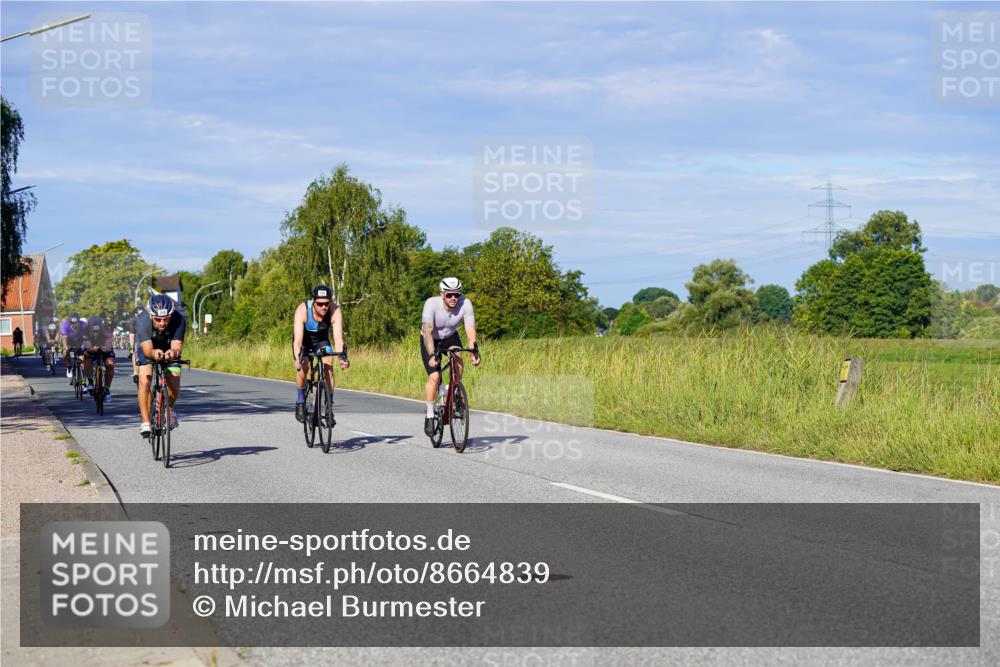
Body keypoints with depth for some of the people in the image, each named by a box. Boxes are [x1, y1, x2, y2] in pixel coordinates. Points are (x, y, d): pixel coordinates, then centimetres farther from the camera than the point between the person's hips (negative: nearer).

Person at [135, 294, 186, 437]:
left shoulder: (179, 320, -35)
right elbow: (147, 350, -42)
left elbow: (177, 346, -40)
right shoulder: (142, 321, -37)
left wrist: (173, 352, -64)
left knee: (174, 387, -11)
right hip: (147, 347, -1)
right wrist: (154, 353, -65)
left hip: (169, 350, 1)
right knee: (144, 381, -22)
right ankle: (145, 422, -15)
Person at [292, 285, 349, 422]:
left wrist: (343, 356, -57)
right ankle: (300, 403, 1)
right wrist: (298, 359, -60)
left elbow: (338, 337, -40)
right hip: (304, 339, -1)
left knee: (328, 367, -19)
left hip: (322, 339, 2)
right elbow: (298, 339, -44)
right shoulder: (302, 310, -37)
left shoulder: (335, 311, -33)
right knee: (302, 368, -22)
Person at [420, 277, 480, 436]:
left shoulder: (465, 304, -26)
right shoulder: (431, 304, -32)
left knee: (458, 359, -28)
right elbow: (427, 331, -39)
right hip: (430, 340, -2)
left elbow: (470, 331, -28)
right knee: (434, 377, -18)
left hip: (450, 337, 2)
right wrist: (432, 355, -50)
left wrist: (475, 352, -43)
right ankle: (429, 416, -3)